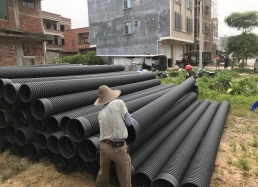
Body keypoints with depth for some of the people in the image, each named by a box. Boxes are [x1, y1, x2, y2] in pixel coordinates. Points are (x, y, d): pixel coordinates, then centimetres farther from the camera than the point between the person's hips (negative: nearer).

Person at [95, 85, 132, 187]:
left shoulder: (100, 113, 9)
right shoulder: (119, 103, -5)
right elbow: (129, 122, -3)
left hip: (104, 147, 5)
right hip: (118, 148, -5)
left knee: (102, 174, 25)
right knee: (125, 178, 12)